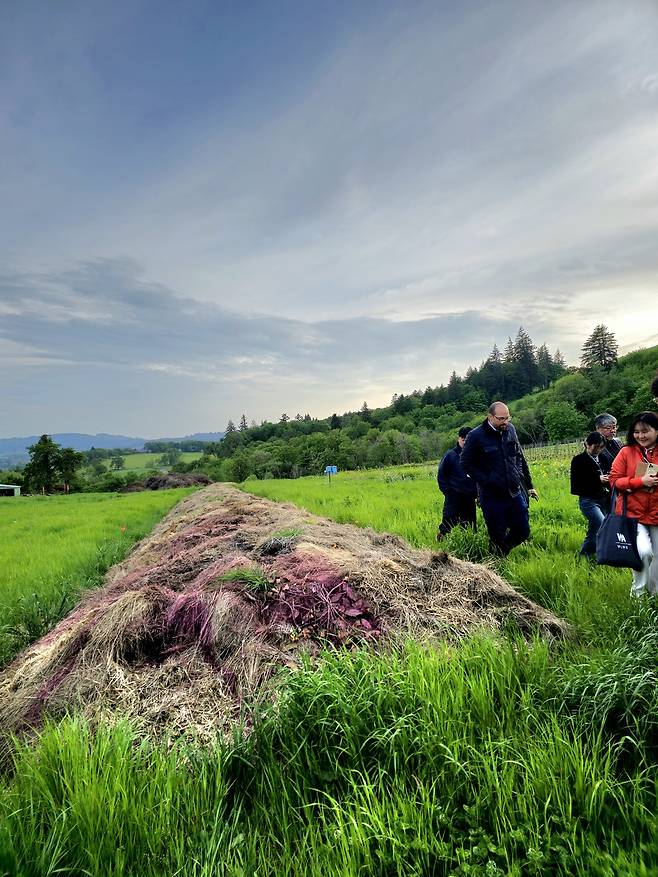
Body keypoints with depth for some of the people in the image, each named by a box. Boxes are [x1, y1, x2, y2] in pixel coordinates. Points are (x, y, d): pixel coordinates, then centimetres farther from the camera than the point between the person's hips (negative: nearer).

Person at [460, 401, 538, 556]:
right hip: (492, 497, -5)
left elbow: (519, 457, 15)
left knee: (523, 532, 13)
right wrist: (485, 482, -16)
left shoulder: (510, 430, 4)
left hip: (515, 493, 5)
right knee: (498, 538, 5)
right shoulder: (475, 436, -12)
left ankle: (501, 551, 39)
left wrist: (529, 485, 14)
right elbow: (466, 463, -7)